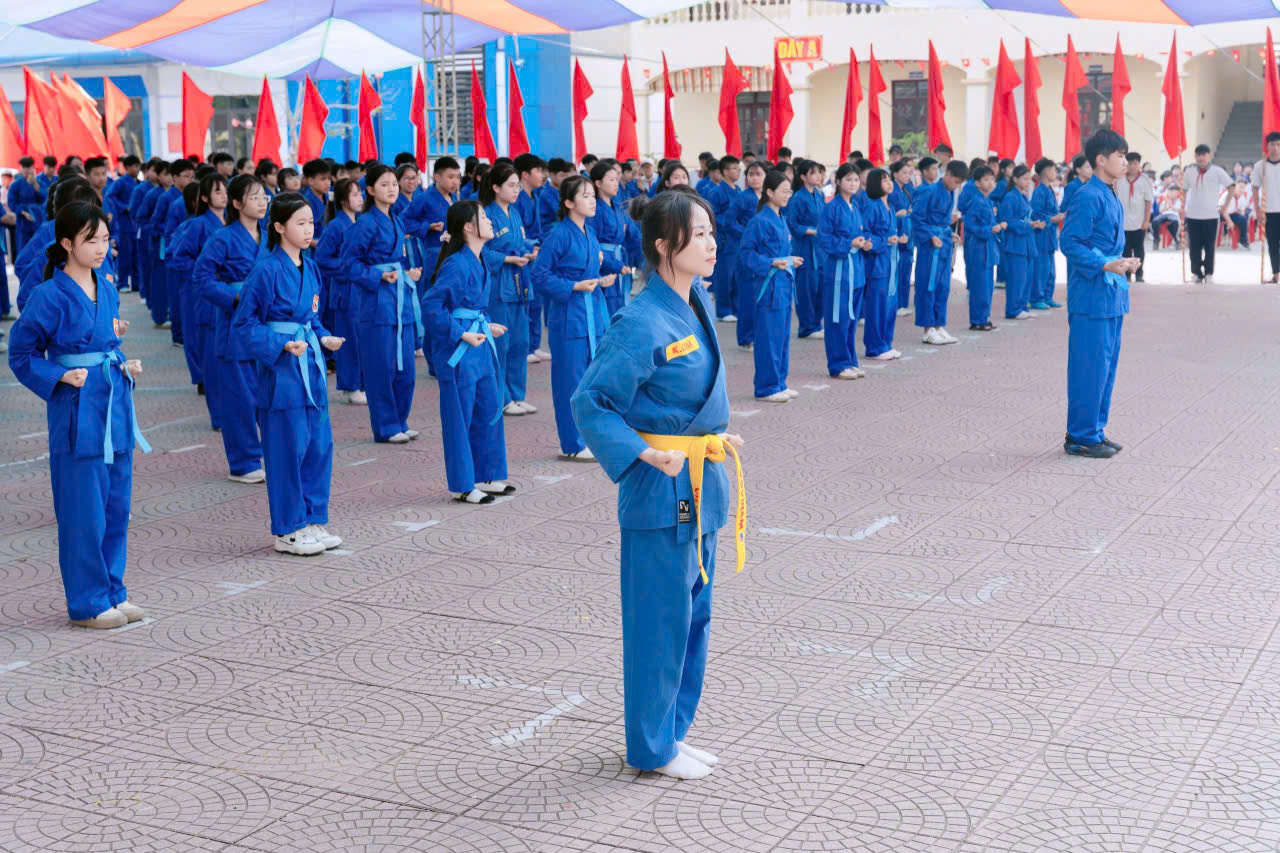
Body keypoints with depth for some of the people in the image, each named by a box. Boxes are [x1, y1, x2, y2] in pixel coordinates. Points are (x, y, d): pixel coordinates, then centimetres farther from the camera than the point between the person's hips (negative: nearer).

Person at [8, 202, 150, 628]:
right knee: (84, 513, -1)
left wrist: (125, 365, 3)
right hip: (77, 415, -7)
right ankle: (88, 602, 11)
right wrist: (61, 376, -17)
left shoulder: (108, 292, 9)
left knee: (116, 508, 12)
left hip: (114, 408, 7)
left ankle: (112, 591, 25)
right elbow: (22, 355, -5)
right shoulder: (49, 296, -11)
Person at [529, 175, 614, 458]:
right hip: (569, 316, -7)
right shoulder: (559, 235, -13)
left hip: (594, 314, 8)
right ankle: (573, 444, 10)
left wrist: (600, 281, 4)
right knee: (571, 381, 0)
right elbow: (540, 276, -13)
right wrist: (575, 286, -18)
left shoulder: (589, 233, 10)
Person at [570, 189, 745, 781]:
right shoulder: (642, 323, -20)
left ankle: (671, 730, 31)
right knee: (661, 616, 3)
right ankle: (652, 747, 18)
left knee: (694, 611, 16)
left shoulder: (697, 302, 6)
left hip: (700, 480, 9)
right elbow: (590, 401, -18)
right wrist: (644, 454, -24)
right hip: (662, 487, -9)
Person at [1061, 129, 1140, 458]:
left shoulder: (1111, 197, 14)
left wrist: (1123, 263, 9)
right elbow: (1070, 243, -19)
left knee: (1106, 365, 14)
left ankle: (1095, 431, 22)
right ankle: (1081, 437, 4)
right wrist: (1106, 265, -24)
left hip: (1112, 295, 10)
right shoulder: (1088, 197, -14)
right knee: (1090, 366, -5)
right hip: (1092, 295, -10)